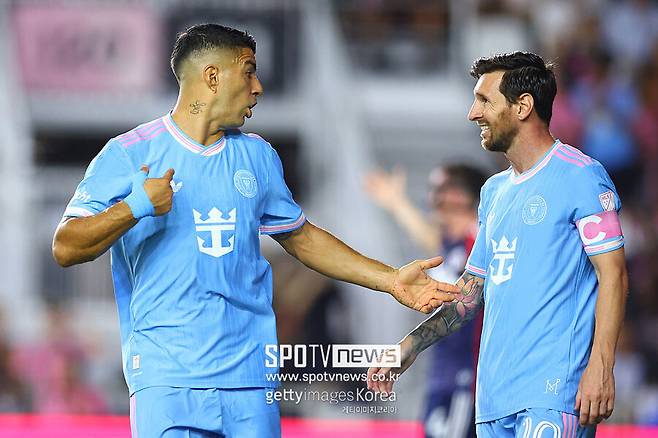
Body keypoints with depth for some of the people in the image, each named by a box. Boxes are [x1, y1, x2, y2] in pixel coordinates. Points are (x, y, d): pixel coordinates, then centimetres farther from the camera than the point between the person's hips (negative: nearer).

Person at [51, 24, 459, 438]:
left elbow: (300, 237, 26)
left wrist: (390, 279, 20)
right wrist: (133, 208, -23)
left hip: (250, 373, 4)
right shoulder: (129, 154, -1)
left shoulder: (257, 156, 15)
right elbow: (66, 248, -6)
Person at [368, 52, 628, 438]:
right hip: (495, 392, 8)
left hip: (552, 391, -8)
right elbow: (472, 290, 24)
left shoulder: (580, 176, -4)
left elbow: (613, 273, -10)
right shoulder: (495, 191, 20)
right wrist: (411, 346, 14)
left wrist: (601, 367, -18)